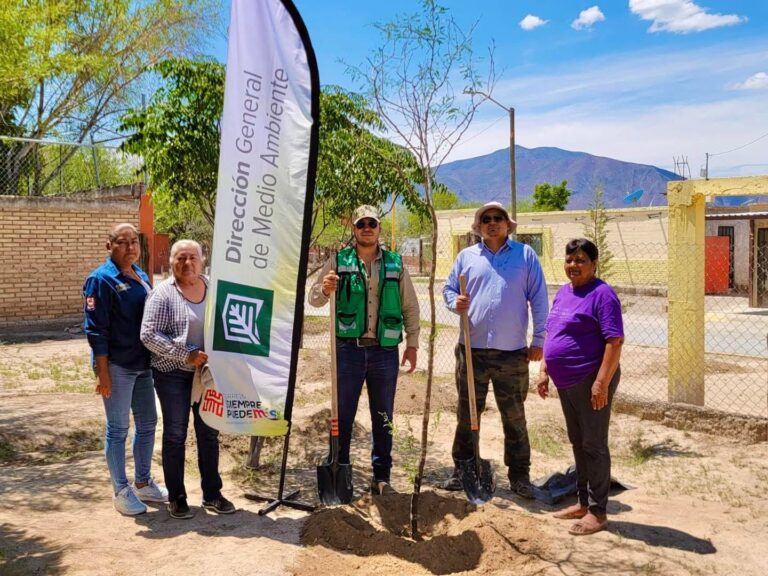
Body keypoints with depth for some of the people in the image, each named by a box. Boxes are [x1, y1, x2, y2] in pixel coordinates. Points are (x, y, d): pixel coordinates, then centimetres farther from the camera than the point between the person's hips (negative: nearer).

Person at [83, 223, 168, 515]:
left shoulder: (140, 276, 11)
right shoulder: (101, 280, -11)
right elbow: (96, 331, -15)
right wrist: (103, 372, -18)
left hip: (144, 363, 8)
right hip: (117, 366, -8)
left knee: (148, 423, 15)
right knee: (118, 428, 3)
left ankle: (143, 483, 30)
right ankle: (121, 491, 17)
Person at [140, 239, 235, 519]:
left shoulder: (213, 289, 3)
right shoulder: (163, 293, -9)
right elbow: (149, 334, -16)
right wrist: (186, 355, -20)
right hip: (173, 374, -4)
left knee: (209, 433, 10)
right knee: (175, 435, 7)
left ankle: (212, 494, 23)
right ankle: (176, 497, 21)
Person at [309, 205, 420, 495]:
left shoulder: (395, 264, 6)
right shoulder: (339, 262, 2)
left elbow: (410, 308, 10)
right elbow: (313, 299, -1)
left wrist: (412, 343, 4)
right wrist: (325, 289, -23)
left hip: (385, 351, 2)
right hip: (348, 349, -1)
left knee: (383, 419, 10)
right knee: (342, 416, 5)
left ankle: (381, 477, 22)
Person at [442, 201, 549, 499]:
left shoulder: (525, 254, 4)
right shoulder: (466, 256, 9)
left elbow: (539, 298, 2)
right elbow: (448, 289, 14)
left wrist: (538, 339, -3)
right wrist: (455, 302, -9)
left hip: (513, 352, -2)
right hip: (472, 349, 2)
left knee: (514, 417, 8)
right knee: (467, 414, 11)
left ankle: (519, 475, 19)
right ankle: (462, 469, 24)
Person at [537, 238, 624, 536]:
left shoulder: (602, 294, -13)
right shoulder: (563, 293, 14)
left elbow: (615, 341, -19)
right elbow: (550, 334, 20)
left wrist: (601, 383, -23)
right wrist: (544, 371, 14)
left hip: (590, 382, -8)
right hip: (566, 383, 8)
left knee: (594, 445, 0)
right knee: (578, 443, 16)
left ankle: (597, 511, 10)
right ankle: (583, 502, 28)